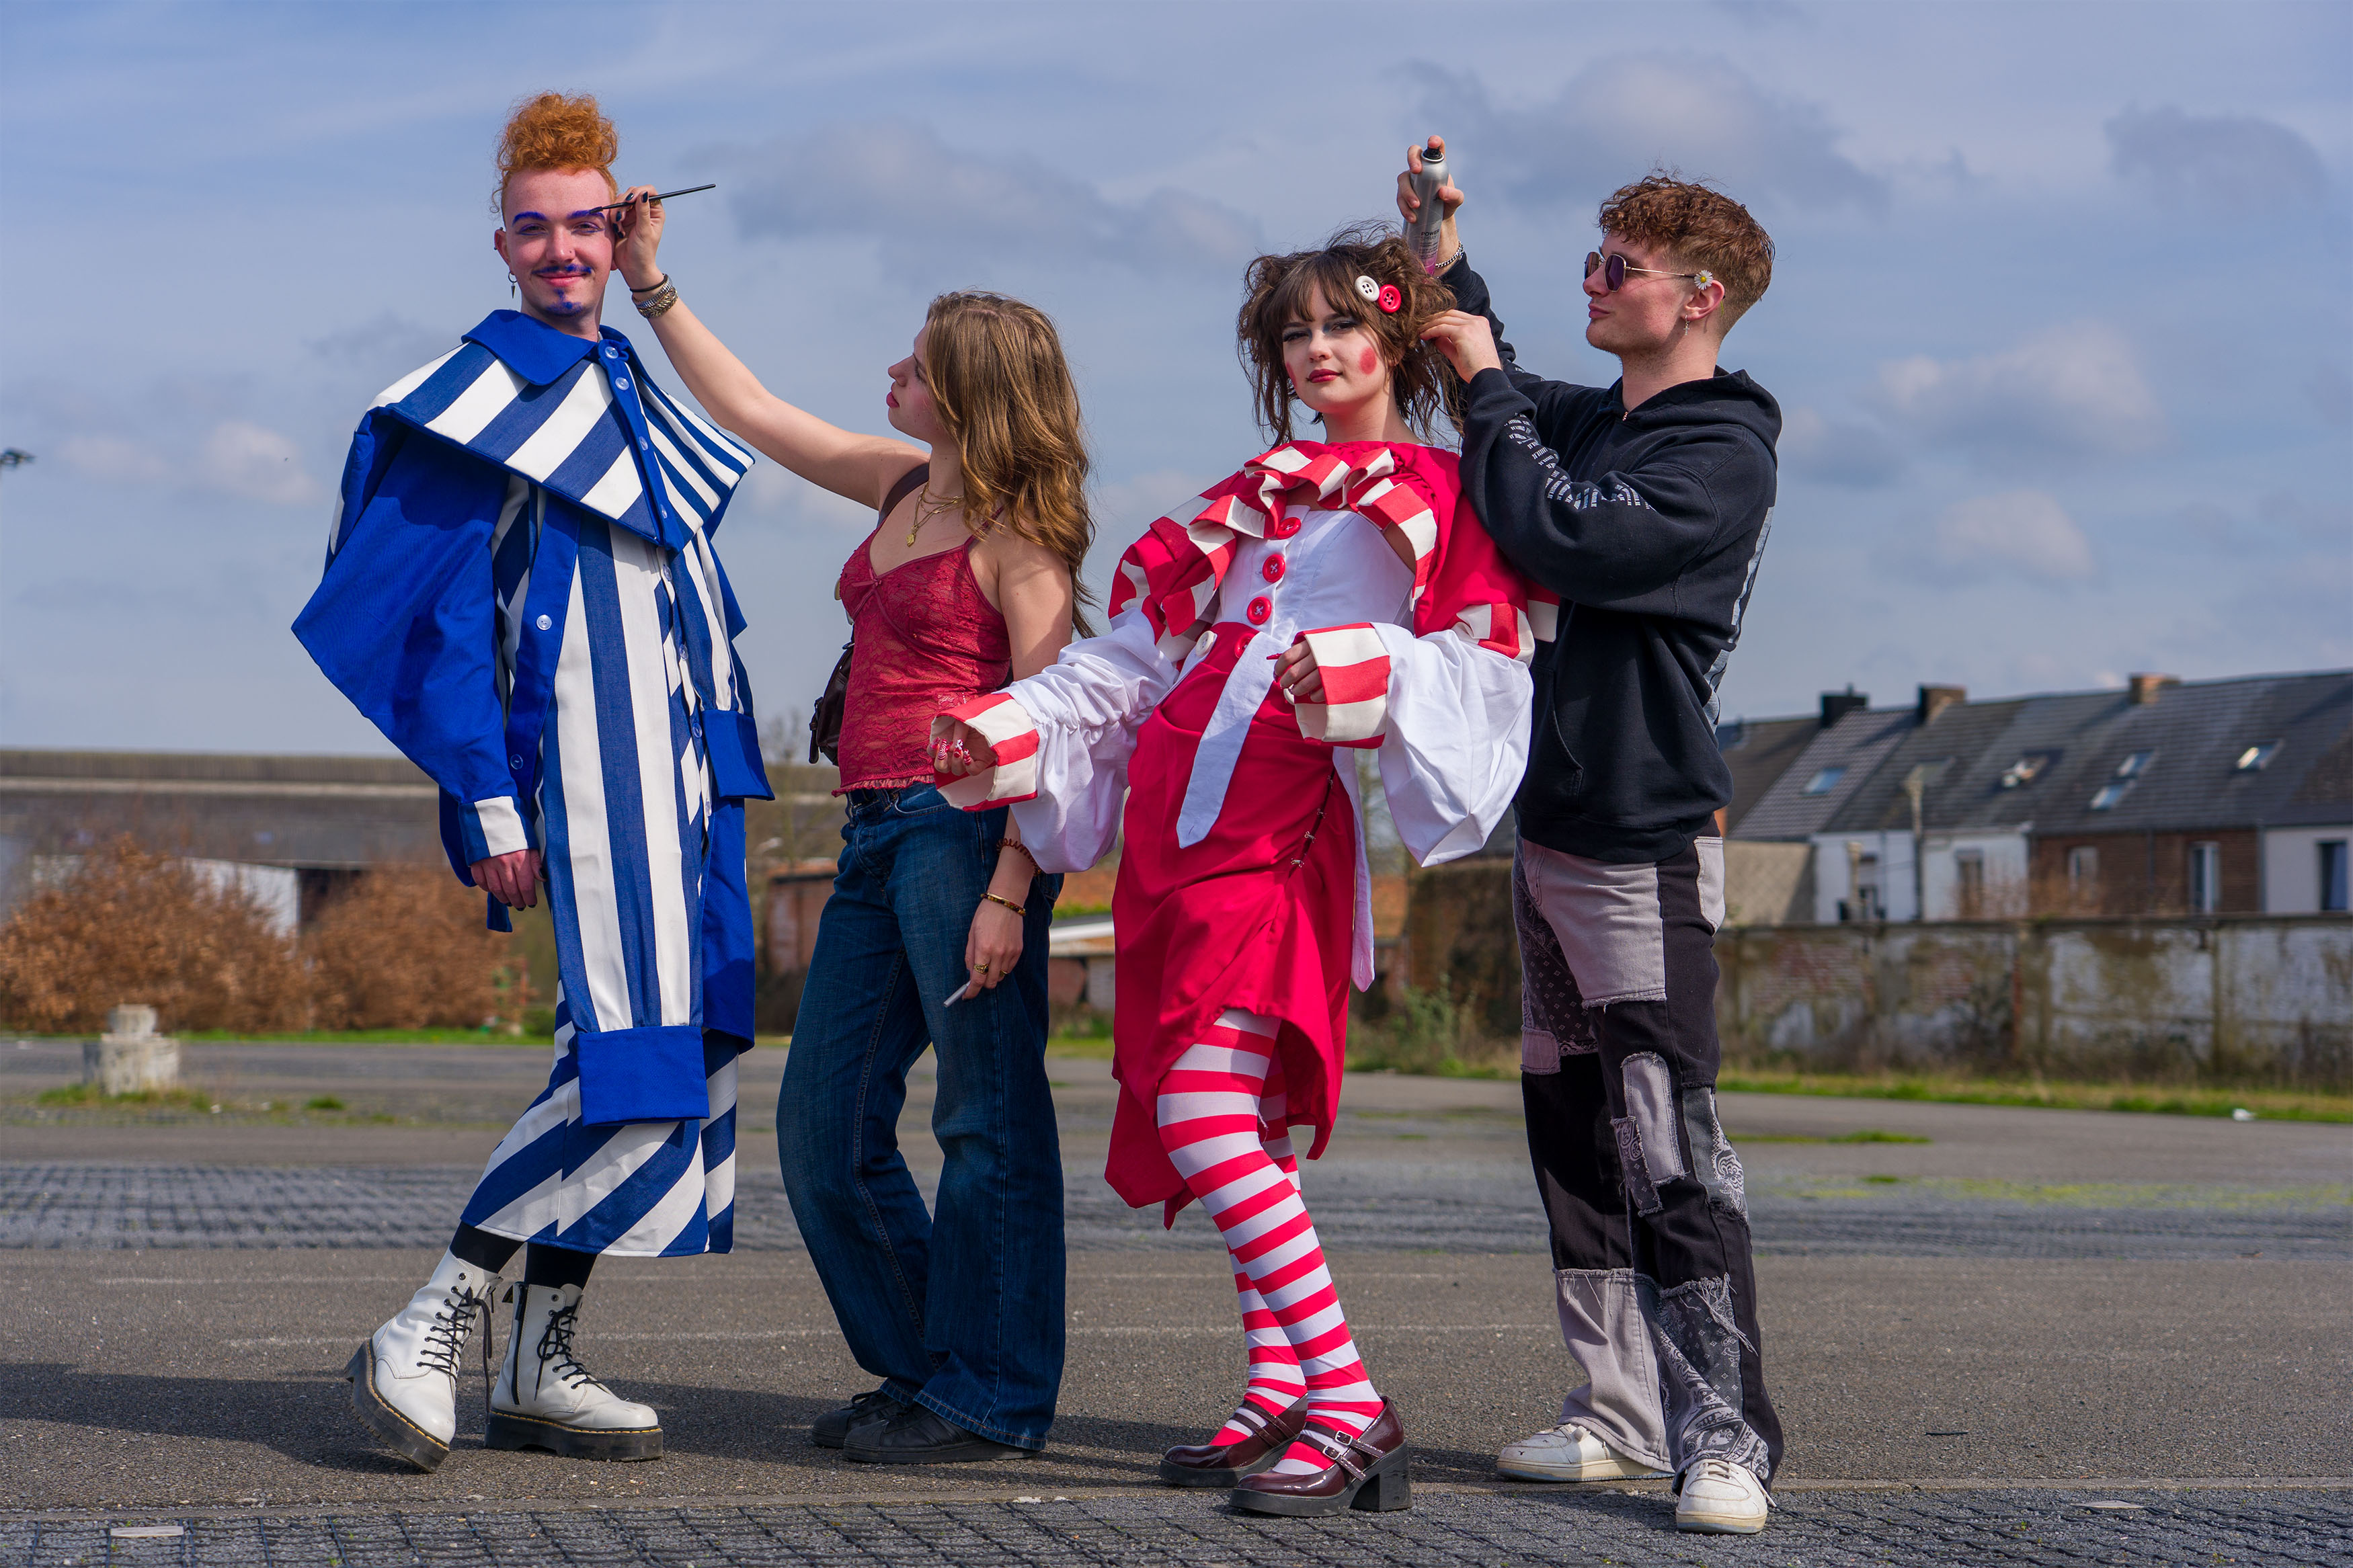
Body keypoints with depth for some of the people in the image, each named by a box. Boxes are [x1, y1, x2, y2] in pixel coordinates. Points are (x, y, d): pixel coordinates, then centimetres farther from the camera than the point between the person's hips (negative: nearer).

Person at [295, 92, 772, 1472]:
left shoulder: (634, 397, 20)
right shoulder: (486, 401, -5)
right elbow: (446, 621, -9)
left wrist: (725, 773, 19)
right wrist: (487, 804, -15)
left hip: (677, 768, 9)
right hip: (581, 768, -9)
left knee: (676, 1059, 6)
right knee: (632, 1057, -19)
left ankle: (543, 1366, 11)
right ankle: (432, 1331, -13)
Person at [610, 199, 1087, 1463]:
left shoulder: (1018, 535, -7)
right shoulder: (901, 488, 16)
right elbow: (752, 413, 27)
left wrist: (1010, 893, -20)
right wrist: (651, 285, 25)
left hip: (964, 830, -9)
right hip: (877, 835, 9)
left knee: (987, 1121, -3)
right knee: (825, 1126, 8)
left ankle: (994, 1401, 3)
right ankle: (919, 1366, 20)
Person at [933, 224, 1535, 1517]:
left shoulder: (1437, 494, 5)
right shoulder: (1255, 497, 25)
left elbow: (1479, 669, -8)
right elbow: (1132, 653, 24)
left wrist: (1365, 674, -26)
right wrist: (1006, 733, 13)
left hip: (1282, 823, -7)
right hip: (1181, 820, 7)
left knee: (1205, 1114, -19)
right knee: (1239, 1129, 6)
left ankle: (1351, 1409, -20)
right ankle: (1278, 1398, 13)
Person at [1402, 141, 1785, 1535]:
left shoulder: (1722, 455, -12)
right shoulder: (1588, 420, 15)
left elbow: (1557, 535, -24)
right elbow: (1500, 403, 36)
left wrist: (1488, 387, -10)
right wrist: (1448, 263, 19)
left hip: (1646, 844, -9)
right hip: (1552, 828, 9)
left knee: (1671, 1152, -14)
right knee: (1576, 1140, 12)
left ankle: (1722, 1441, -13)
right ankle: (1622, 1411, 20)